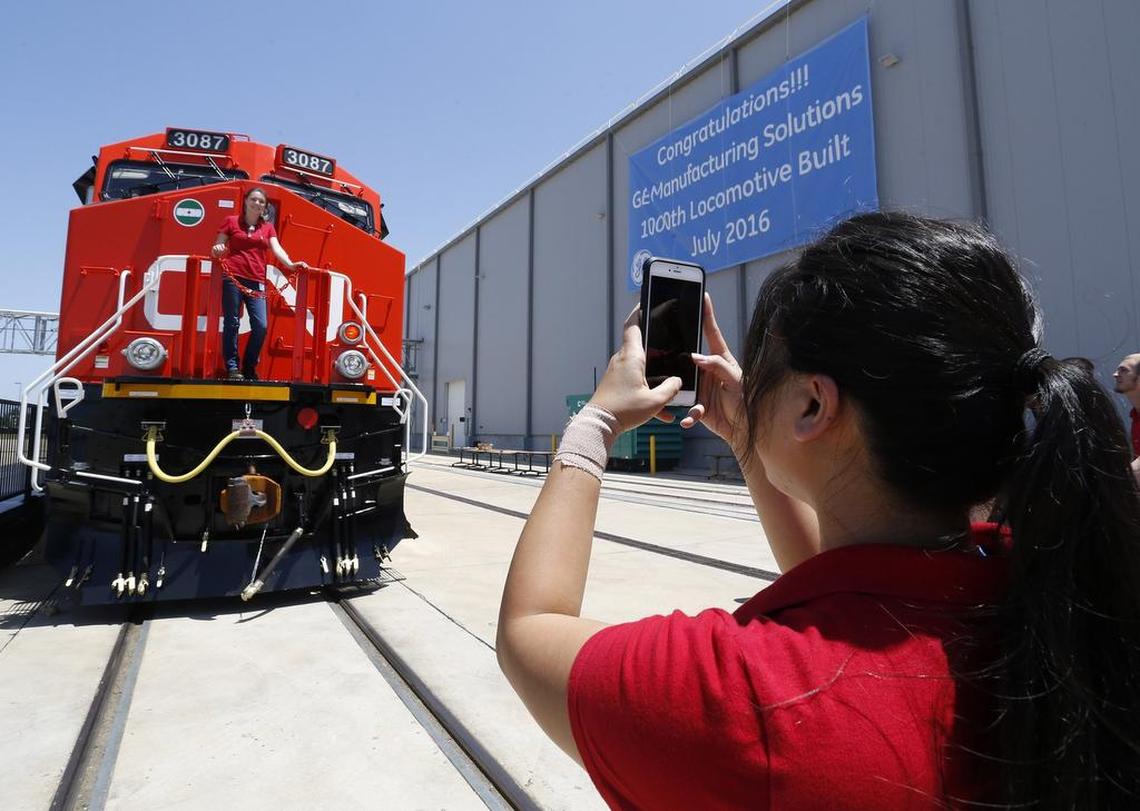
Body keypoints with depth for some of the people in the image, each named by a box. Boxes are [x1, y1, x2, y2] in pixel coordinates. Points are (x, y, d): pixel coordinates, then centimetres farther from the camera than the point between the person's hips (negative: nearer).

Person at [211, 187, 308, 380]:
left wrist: (290, 264, -18)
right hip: (233, 278, -2)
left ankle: (249, 368, 9)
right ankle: (232, 367, 6)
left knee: (261, 325, -5)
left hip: (256, 281, 2)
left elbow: (277, 249, 1)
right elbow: (217, 248, 10)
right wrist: (216, 251, -14)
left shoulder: (268, 227, 17)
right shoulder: (231, 221, 10)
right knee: (232, 322, -1)